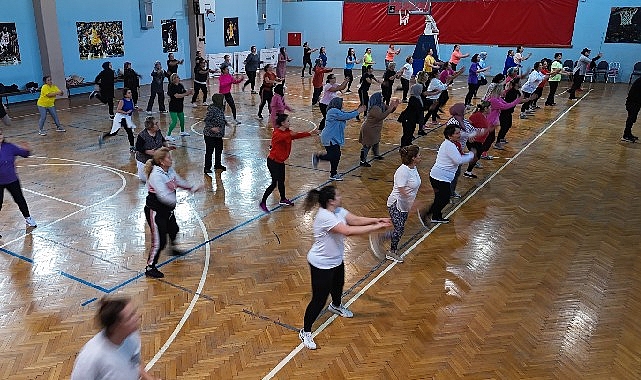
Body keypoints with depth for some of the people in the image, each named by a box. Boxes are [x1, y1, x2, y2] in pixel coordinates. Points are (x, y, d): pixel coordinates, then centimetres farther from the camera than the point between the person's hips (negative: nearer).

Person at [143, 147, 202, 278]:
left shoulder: (170, 170, 0)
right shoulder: (156, 175, -27)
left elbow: (179, 181, 17)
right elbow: (163, 195, -37)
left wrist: (192, 188, 10)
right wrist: (175, 201, -46)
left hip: (167, 209, 10)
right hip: (155, 211, -9)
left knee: (173, 230, 30)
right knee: (159, 241, -7)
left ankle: (174, 249, 58)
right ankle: (150, 268, 7)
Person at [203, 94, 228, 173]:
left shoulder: (221, 108, 5)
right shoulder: (212, 109, -22)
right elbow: (206, 120, -23)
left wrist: (225, 123, 10)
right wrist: (212, 128, -32)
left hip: (218, 134, 9)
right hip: (210, 135, -9)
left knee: (219, 149, 19)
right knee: (209, 151, -1)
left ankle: (218, 165, 36)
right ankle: (207, 168, 10)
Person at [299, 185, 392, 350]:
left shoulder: (338, 211, -3)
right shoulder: (324, 216, -33)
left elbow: (355, 220, -8)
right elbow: (348, 231, -40)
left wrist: (376, 220, -24)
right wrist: (377, 227, -38)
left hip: (336, 259, 10)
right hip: (322, 265, -10)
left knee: (338, 285, 32)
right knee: (319, 300, -2)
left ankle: (336, 306, 66)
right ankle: (305, 332, 17)